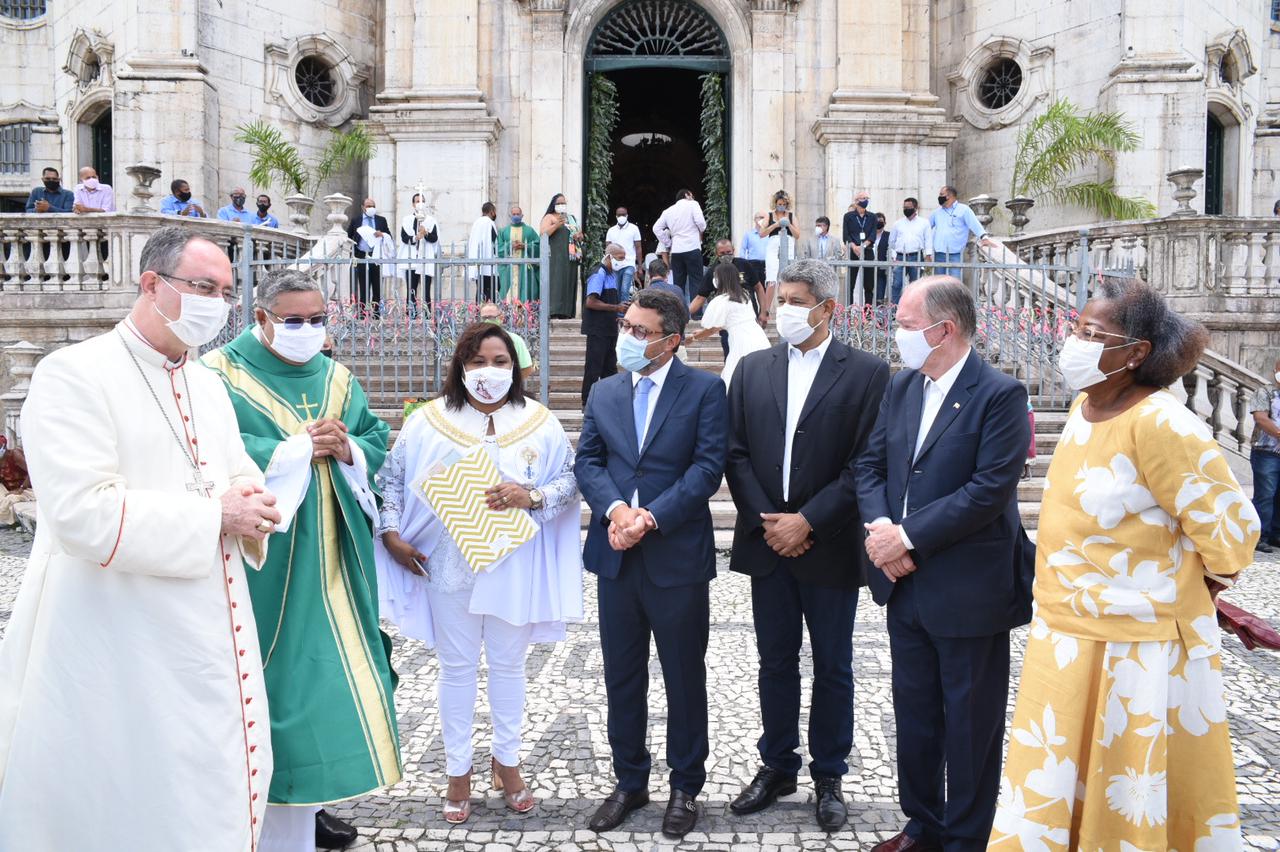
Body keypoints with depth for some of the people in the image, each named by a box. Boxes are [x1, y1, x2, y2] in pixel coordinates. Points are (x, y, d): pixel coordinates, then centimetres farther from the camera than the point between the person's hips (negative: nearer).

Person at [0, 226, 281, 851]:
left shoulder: (209, 386, 14)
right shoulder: (75, 374, -11)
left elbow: (242, 475, 18)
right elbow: (81, 513, -22)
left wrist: (251, 499, -6)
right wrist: (213, 516, -18)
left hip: (214, 636, 7)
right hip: (121, 646, -7)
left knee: (224, 796, 13)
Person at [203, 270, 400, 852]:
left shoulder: (338, 380, 14)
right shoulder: (223, 375, -5)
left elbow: (377, 441, 13)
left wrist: (345, 448, -9)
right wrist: (297, 449, -17)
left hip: (332, 554, 6)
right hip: (265, 559, -6)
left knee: (331, 666, 10)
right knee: (273, 670, -3)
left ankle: (308, 800, 25)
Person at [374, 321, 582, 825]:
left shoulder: (540, 423, 0)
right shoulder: (428, 421, 0)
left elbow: (569, 479, 0)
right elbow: (392, 477, 4)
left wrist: (532, 496, -18)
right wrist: (391, 533, -5)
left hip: (514, 568, 0)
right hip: (449, 567, 0)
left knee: (508, 664, 12)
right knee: (457, 667, 10)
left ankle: (506, 761, 31)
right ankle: (458, 770, 25)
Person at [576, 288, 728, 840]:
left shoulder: (704, 390, -4)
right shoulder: (604, 392, 10)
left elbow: (708, 466, -11)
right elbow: (587, 460, 5)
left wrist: (651, 516, -19)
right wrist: (614, 508, -14)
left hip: (677, 556, -4)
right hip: (616, 555, 4)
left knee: (684, 678, 9)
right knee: (622, 676, 13)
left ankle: (685, 786, 26)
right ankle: (629, 781, 30)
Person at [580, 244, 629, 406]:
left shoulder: (612, 275, 16)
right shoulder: (598, 274, -14)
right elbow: (591, 302, -23)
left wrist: (620, 307, 9)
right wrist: (616, 308, -19)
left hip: (609, 329, 9)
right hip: (597, 330, -9)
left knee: (610, 367, 14)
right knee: (594, 368, -5)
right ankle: (587, 403, 1)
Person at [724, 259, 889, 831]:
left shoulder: (867, 373, -5)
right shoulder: (753, 369, 6)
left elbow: (866, 463, -10)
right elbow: (736, 454, 4)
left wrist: (808, 522, -15)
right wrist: (765, 521, -7)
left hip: (830, 546, -3)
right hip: (767, 541, 3)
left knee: (832, 666, 10)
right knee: (776, 662, 14)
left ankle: (829, 775, 25)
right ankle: (777, 767, 29)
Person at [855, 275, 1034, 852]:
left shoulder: (1000, 395, -14)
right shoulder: (900, 387, 7)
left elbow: (990, 489, -21)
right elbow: (870, 466, 7)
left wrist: (909, 537, -20)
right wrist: (880, 526, -11)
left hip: (969, 589, -7)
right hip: (906, 583, 7)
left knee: (970, 722, 9)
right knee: (914, 713, 19)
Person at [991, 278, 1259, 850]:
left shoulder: (1159, 424, -21)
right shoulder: (1084, 407, 4)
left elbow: (1230, 528, -15)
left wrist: (1188, 599, 0)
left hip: (1136, 650, -8)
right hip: (1065, 640, 8)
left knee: (1134, 796, 11)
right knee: (1053, 784, 18)